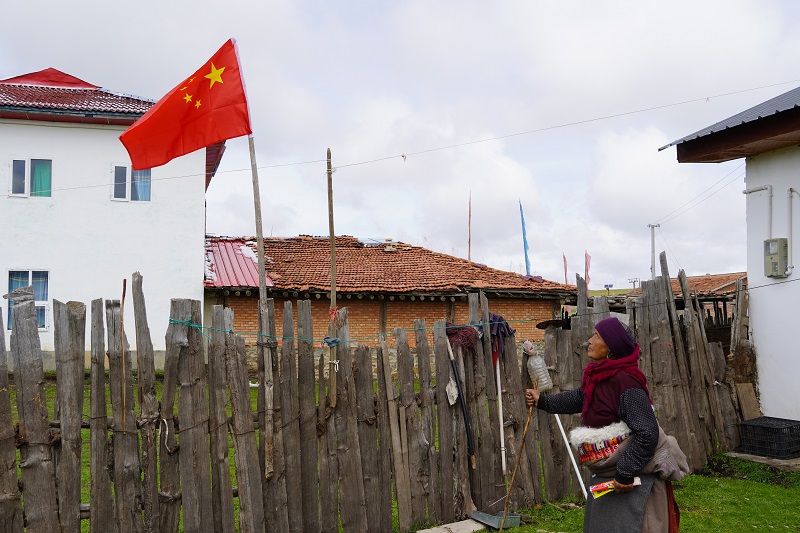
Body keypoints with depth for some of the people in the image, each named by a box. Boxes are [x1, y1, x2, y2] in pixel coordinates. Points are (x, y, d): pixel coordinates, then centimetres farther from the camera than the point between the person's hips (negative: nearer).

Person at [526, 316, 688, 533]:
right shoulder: (598, 375, 2)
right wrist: (543, 401, 31)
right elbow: (578, 399, 23)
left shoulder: (626, 381, -26)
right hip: (606, 475, 9)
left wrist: (625, 473, -24)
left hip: (631, 478, -9)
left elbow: (647, 433, -28)